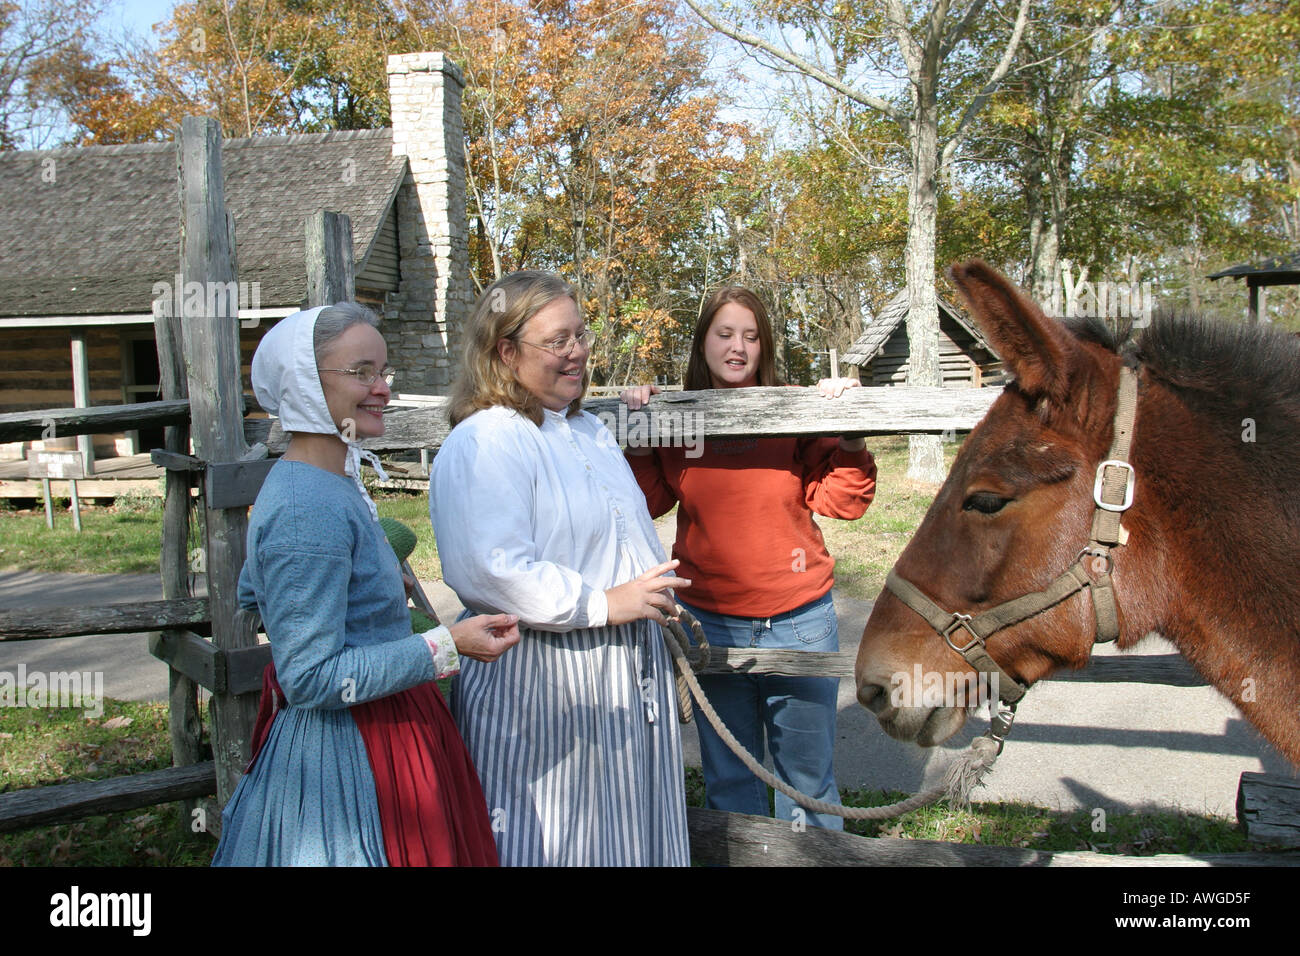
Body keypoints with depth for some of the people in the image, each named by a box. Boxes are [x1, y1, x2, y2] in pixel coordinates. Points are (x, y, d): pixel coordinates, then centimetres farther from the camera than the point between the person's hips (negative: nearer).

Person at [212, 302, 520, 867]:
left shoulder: (332, 484, 5)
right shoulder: (309, 510, -26)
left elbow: (252, 593, 20)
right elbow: (311, 680, -26)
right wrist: (447, 646, -27)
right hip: (346, 752, -10)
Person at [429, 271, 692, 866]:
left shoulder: (590, 431, 14)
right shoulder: (483, 444, -17)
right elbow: (488, 570, -28)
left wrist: (658, 592, 17)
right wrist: (602, 604, -23)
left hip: (630, 675, 9)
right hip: (540, 679, -9)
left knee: (628, 828, 19)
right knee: (547, 841, 4)